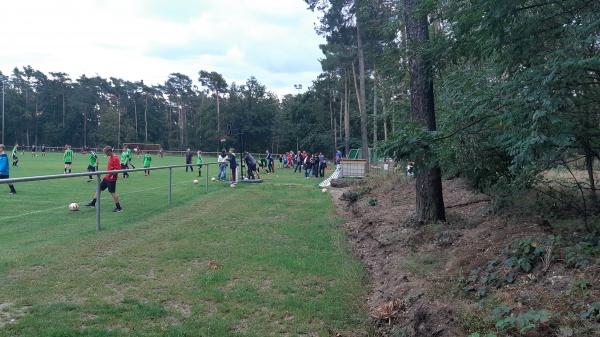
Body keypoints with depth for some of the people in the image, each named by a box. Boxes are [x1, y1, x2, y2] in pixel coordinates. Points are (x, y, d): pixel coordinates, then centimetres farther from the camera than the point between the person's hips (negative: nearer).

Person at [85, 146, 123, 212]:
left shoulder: (115, 158, -19)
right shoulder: (110, 157, 10)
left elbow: (118, 169, -24)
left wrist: (111, 172, -31)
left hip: (111, 179, -10)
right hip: (107, 177, 10)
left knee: (112, 192, -4)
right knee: (99, 188, 15)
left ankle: (119, 208, 6)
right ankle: (93, 203, 27)